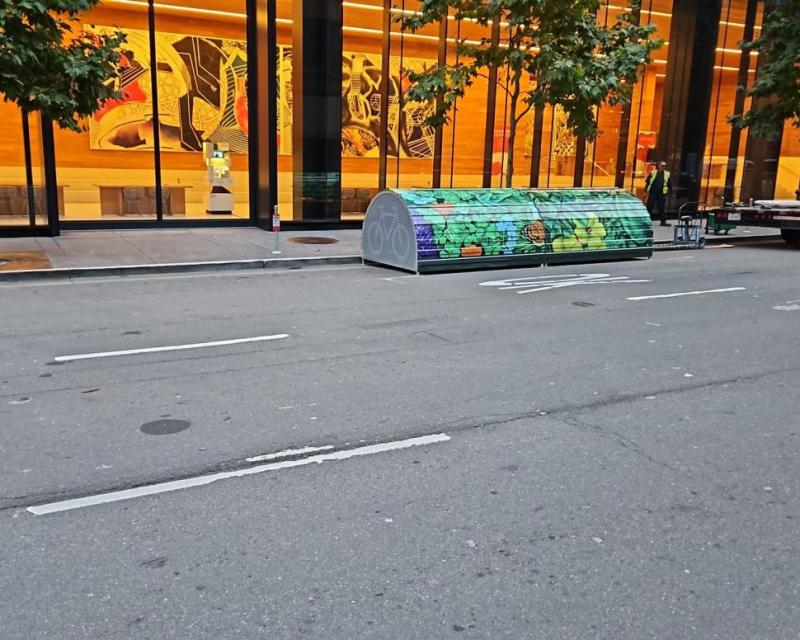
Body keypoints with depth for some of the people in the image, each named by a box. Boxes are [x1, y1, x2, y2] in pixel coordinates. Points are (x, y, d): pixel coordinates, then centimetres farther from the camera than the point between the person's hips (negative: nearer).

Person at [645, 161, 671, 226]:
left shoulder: (667, 174, 7)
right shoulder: (653, 173, 3)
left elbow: (669, 184, 12)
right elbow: (647, 182, 6)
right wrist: (645, 191, 4)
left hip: (661, 194, 1)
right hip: (652, 193, -1)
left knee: (662, 208, 4)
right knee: (649, 207, 1)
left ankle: (663, 222, 9)